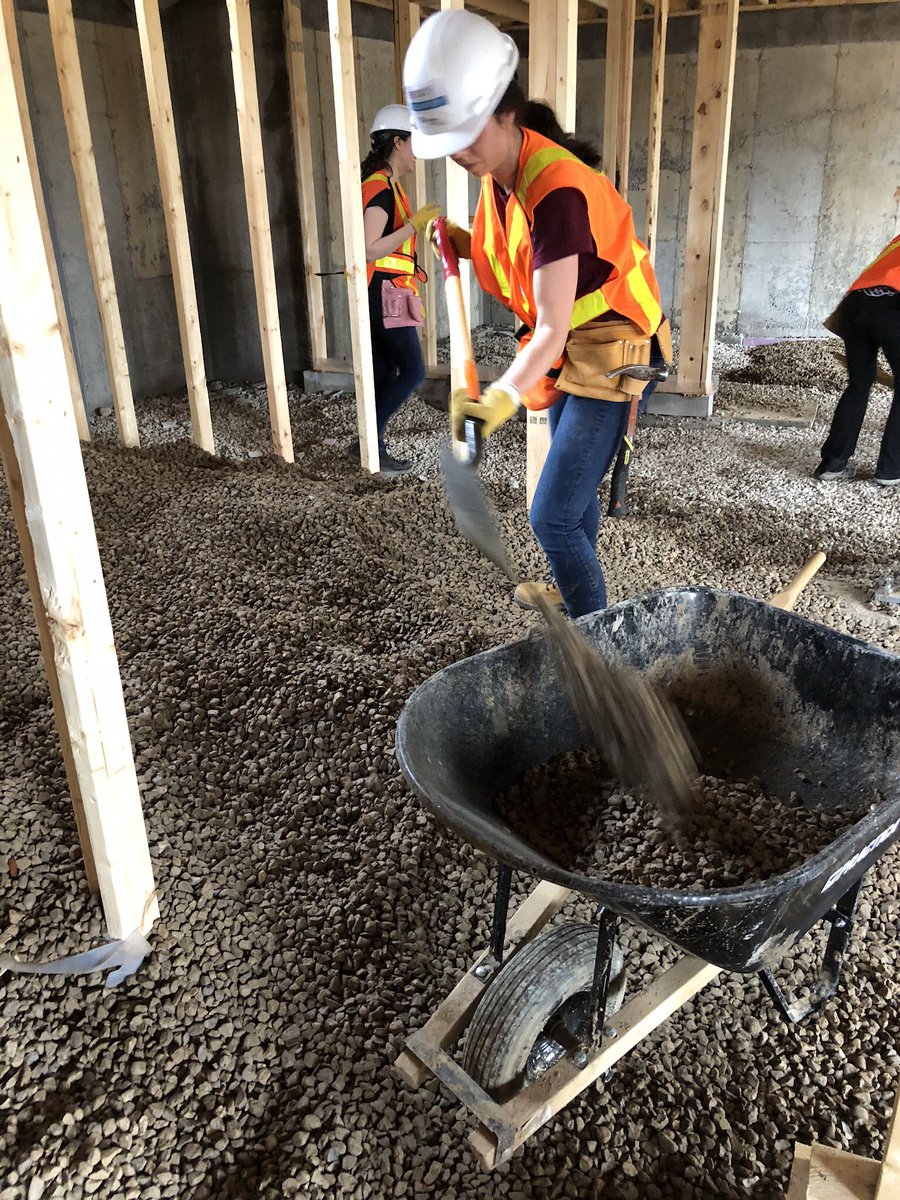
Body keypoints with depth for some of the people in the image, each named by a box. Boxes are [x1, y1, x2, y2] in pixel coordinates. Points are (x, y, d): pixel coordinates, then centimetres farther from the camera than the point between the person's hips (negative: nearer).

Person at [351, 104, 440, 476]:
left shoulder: (383, 184, 17)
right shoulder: (381, 187, -14)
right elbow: (370, 250, -22)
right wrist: (415, 224, -21)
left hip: (382, 294, 10)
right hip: (384, 292, -10)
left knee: (383, 374, 11)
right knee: (412, 372, -8)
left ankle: (371, 446, 15)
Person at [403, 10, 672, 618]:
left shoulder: (557, 191, -28)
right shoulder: (500, 173, -2)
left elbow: (552, 328, -34)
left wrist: (503, 397, -45)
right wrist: (460, 241, -6)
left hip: (608, 354, -9)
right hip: (567, 351, 9)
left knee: (553, 515, -13)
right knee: (574, 492, 24)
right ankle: (573, 590, 46)